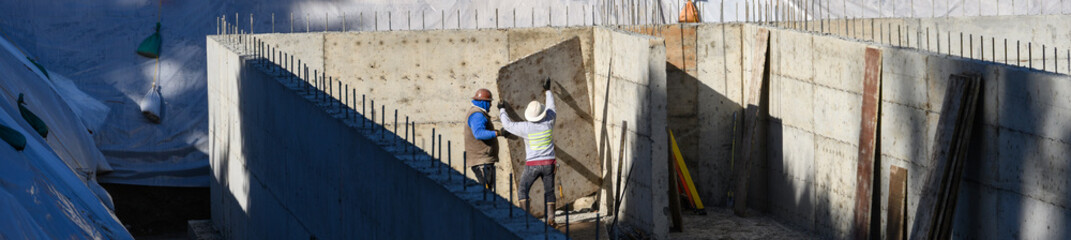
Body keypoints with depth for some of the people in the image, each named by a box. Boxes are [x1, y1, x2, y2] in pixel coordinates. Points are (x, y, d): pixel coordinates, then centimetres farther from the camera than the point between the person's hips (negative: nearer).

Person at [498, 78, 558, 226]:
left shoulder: (525, 127, -13)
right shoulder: (548, 123, -5)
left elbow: (508, 125, 2)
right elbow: (551, 108, 15)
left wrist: (502, 110, 18)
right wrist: (548, 90, 27)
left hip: (532, 165, -3)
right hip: (549, 163, 3)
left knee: (522, 190, 9)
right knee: (549, 192, 10)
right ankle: (551, 218, -3)